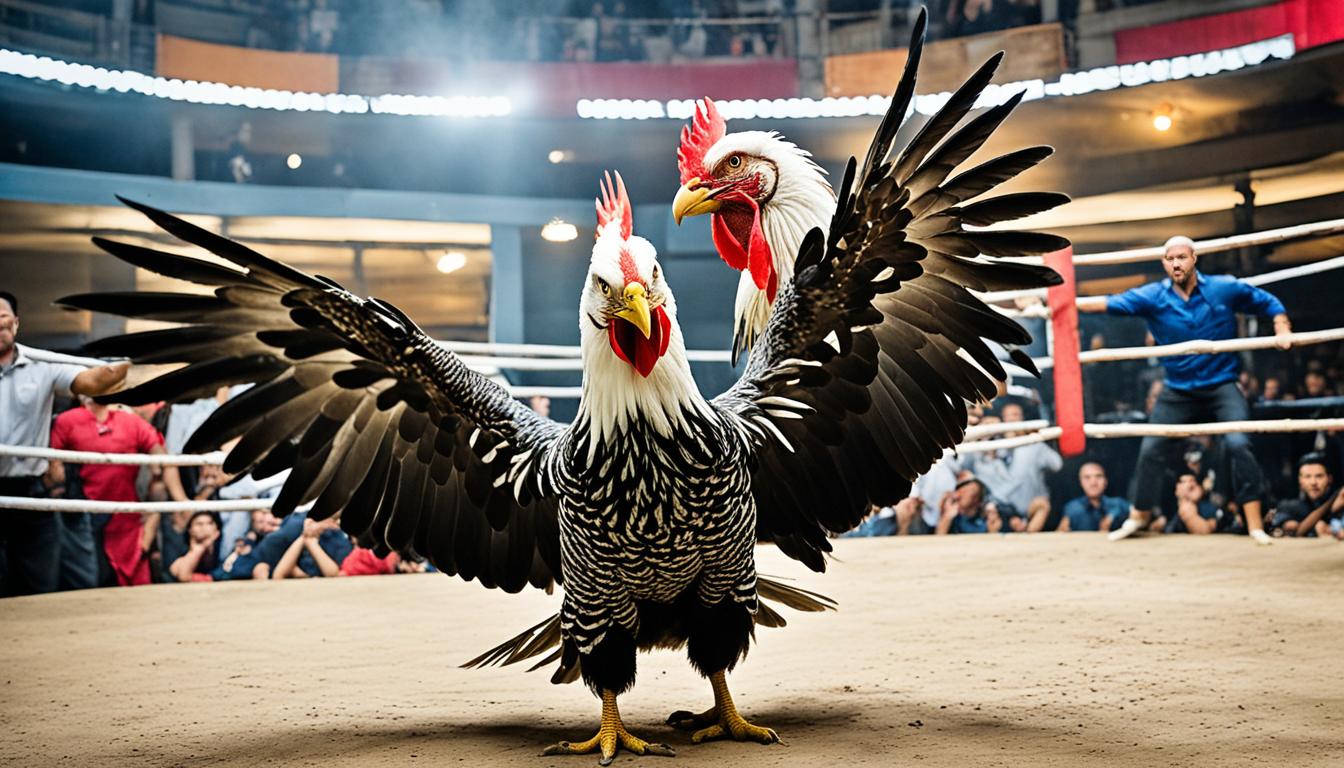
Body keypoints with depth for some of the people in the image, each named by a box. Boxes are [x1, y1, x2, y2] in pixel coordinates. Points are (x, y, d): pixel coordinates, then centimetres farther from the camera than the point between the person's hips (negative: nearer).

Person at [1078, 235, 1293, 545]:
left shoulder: (1225, 289, -5)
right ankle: (1137, 516, 25)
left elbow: (1269, 303, 6)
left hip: (1221, 385, -2)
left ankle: (1255, 525, -14)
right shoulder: (1153, 297, -5)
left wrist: (1282, 331, -11)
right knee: (1150, 449, 3)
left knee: (1238, 444, -21)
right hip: (1177, 390, 2)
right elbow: (1111, 304, -13)